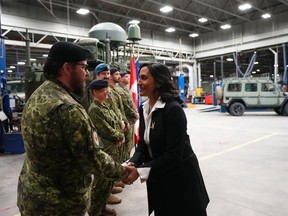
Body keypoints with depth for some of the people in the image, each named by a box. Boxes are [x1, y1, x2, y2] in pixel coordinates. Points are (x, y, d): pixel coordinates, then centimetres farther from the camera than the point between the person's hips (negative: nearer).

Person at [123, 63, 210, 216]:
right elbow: (143, 143, 4)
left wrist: (140, 171, -25)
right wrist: (132, 163, -14)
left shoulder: (173, 109, -24)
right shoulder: (144, 109, 1)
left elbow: (174, 154, -25)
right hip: (158, 178, 7)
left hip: (181, 177, -7)